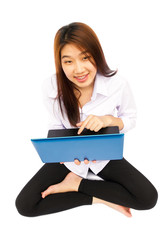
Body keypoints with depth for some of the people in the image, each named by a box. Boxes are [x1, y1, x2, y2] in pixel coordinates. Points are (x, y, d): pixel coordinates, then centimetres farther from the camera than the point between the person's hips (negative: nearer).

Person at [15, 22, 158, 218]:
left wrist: (108, 119, -28)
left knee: (148, 198, -19)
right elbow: (56, 126, -4)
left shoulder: (117, 84, -22)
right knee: (24, 204, -12)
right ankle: (97, 197, -5)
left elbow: (131, 119, -5)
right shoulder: (51, 87, -18)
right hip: (69, 157, 1)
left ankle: (78, 184, -5)